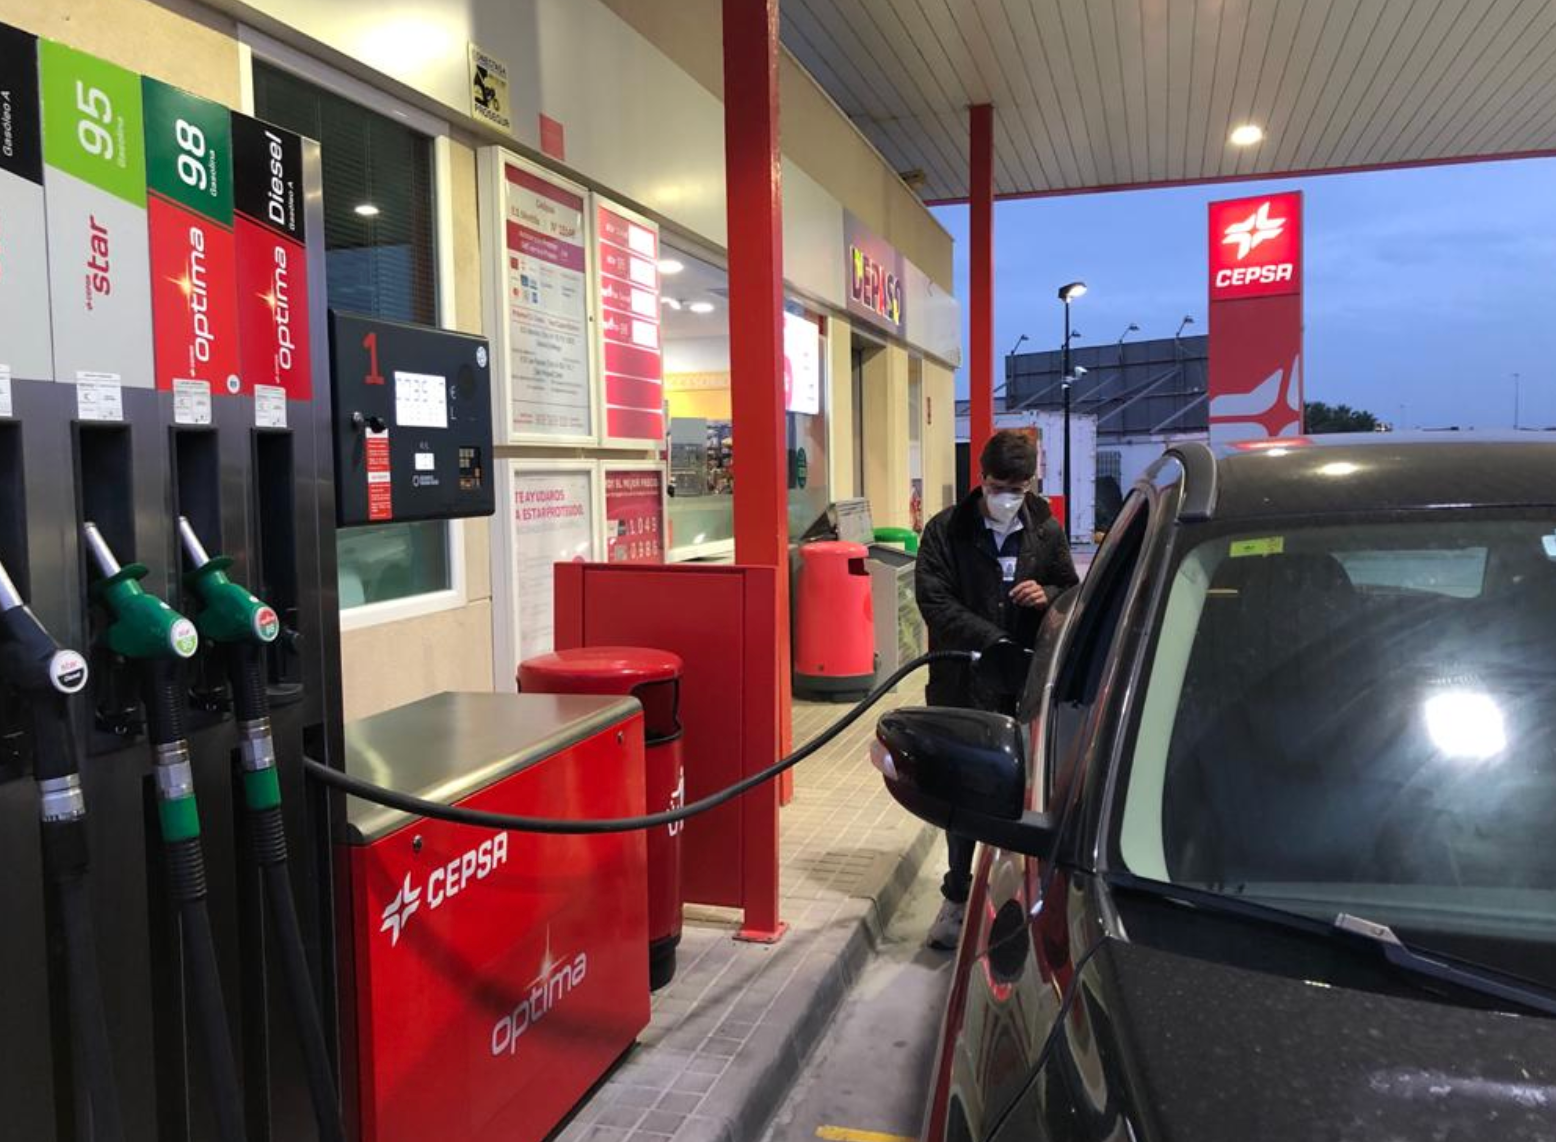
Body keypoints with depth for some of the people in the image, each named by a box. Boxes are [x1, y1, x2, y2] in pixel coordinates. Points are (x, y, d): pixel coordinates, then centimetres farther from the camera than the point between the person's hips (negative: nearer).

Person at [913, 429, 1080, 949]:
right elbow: (934, 601, -9)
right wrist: (994, 642, -19)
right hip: (963, 685, -2)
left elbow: (1072, 592, 16)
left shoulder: (1047, 531, 6)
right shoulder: (946, 531, -3)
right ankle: (958, 896, 22)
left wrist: (1048, 595, -9)